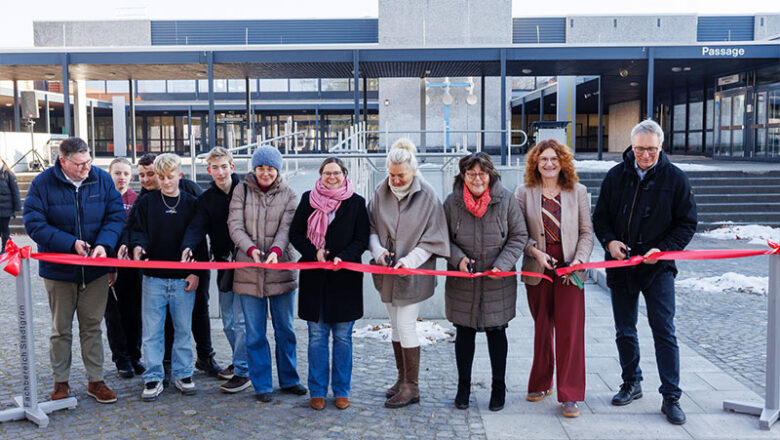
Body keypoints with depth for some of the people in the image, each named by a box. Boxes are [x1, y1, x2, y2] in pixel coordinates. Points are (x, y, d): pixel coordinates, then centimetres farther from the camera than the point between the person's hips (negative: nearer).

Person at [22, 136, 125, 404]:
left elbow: (116, 216, -3)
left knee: (92, 327, 10)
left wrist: (104, 244, -21)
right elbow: (34, 223, -13)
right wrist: (70, 243, -21)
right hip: (58, 269, -1)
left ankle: (95, 381, 20)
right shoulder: (42, 184, -10)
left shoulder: (102, 179, -3)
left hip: (95, 269, 2)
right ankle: (61, 382, 24)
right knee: (61, 329, 11)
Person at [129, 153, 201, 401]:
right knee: (152, 330, 3)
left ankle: (182, 374, 21)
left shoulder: (191, 204, 5)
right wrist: (138, 246, -20)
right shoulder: (146, 202, 5)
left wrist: (196, 272, -2)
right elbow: (138, 230, 3)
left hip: (184, 278, 0)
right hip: (154, 277, 0)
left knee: (183, 329, 8)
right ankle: (153, 378, 13)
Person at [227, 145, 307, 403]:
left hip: (280, 269, 1)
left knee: (285, 330, 11)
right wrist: (251, 249, -23)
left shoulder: (288, 195, 3)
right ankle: (262, 386, 16)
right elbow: (235, 225, -5)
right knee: (255, 333, 5)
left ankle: (289, 380, 26)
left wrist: (275, 250, -26)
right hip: (249, 271, 0)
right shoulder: (241, 190, 3)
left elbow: (286, 228, -6)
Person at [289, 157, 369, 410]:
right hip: (314, 277, 1)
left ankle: (341, 390, 19)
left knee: (342, 337, 6)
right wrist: (314, 252, -10)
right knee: (317, 336, 5)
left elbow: (362, 240, 1)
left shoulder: (356, 203, 2)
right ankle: (317, 391, 16)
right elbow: (295, 234, 7)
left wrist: (342, 257, -15)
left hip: (345, 277, -1)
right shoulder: (308, 199, 6)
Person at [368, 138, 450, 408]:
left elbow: (433, 239, -8)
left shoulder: (427, 196, -10)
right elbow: (371, 228, 7)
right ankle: (403, 379, 28)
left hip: (413, 274, -5)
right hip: (387, 273, 5)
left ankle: (411, 388, 8)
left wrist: (409, 260, -19)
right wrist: (379, 251, -11)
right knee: (396, 326, 14)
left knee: (406, 327, -4)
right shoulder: (381, 193, 1)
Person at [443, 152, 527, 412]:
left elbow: (518, 236, -1)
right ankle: (463, 386, 26)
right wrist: (458, 258, -12)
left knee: (496, 332, 10)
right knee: (464, 333, 9)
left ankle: (498, 387, 25)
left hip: (498, 283, -1)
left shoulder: (506, 200, -7)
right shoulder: (452, 202, -4)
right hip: (462, 282, 1)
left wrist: (503, 264, -13)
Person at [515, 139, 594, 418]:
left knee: (570, 331, -3)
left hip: (569, 271, -1)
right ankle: (541, 384, 30)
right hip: (537, 270, 1)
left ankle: (570, 396, 5)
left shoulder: (577, 192, 4)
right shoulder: (524, 193, 3)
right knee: (541, 329, 12)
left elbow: (586, 232, 4)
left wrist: (579, 259, -10)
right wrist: (535, 251, -14)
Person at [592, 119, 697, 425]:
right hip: (620, 265, 3)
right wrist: (609, 241, -9)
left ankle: (671, 397, 7)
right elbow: (600, 216, 10)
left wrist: (663, 249, -14)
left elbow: (687, 223, 0)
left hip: (658, 268, -3)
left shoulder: (675, 178, -3)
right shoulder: (616, 176, 3)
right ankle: (631, 384, 30)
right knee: (624, 331, 12)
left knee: (664, 332, -2)